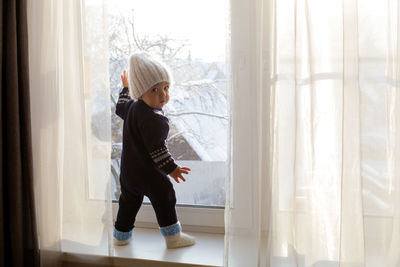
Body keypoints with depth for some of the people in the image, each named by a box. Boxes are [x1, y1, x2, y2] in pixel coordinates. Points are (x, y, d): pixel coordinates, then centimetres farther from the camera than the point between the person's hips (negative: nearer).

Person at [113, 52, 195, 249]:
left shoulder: (132, 107, 4)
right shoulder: (152, 119, -26)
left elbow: (120, 107, 29)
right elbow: (156, 148, -29)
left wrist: (126, 88, 42)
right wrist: (171, 168, -24)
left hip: (128, 170, 9)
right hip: (147, 173, -9)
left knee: (129, 201, 22)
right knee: (165, 198, 5)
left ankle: (121, 236, 34)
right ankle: (173, 237, 14)